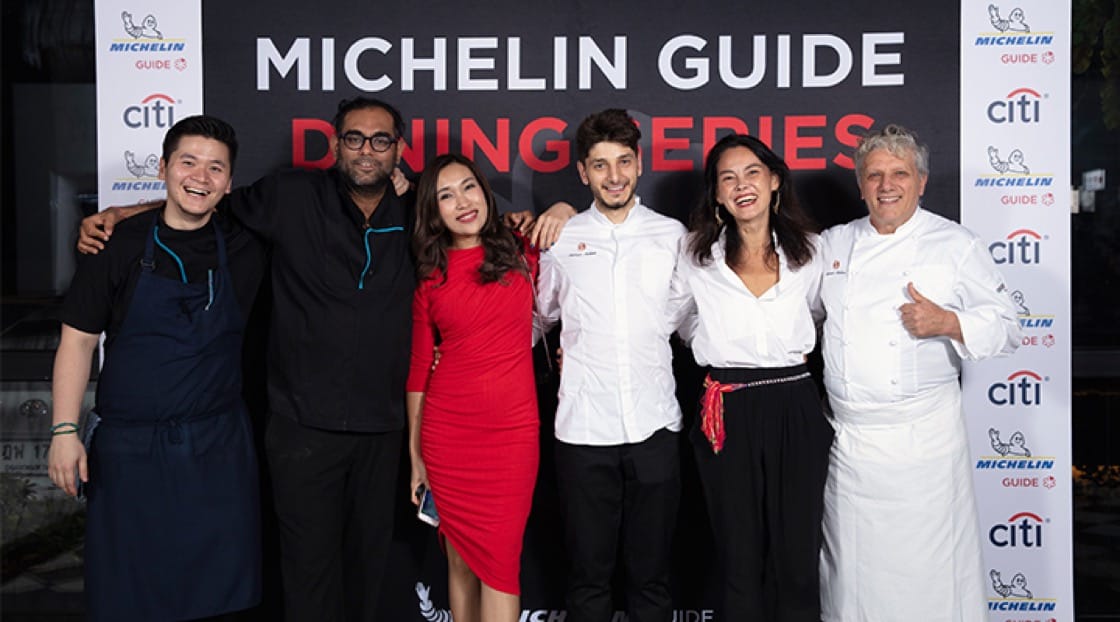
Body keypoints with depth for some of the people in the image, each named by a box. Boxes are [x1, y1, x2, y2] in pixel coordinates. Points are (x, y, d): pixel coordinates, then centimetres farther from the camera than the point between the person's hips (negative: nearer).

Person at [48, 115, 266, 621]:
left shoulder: (245, 248, 2)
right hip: (130, 449, -1)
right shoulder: (119, 246, -1)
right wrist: (64, 429, -6)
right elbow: (78, 339, 1)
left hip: (218, 448, 1)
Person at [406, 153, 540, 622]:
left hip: (513, 430, -1)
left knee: (499, 563, -3)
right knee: (460, 561, 11)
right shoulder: (430, 277, 4)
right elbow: (419, 368, 8)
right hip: (446, 432, 1)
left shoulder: (521, 253, 2)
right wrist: (414, 453, 7)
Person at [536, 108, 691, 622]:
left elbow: (689, 318, 14)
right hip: (583, 427, 0)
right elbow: (537, 315, 15)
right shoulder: (561, 239, 4)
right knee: (588, 574, 11)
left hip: (654, 426, 1)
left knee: (651, 574, 12)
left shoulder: (672, 236, 5)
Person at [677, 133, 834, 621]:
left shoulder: (808, 253, 4)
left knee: (798, 561, 5)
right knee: (741, 563, 8)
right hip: (727, 417, -1)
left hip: (796, 413, 1)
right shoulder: (697, 258, 1)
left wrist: (792, 355, 8)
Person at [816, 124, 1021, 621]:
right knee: (851, 562, 9)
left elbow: (1006, 328, 0)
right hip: (848, 435, 3)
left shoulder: (956, 245, 1)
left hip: (923, 433, -2)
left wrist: (948, 324, -17)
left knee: (930, 561, 2)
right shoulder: (832, 245, 9)